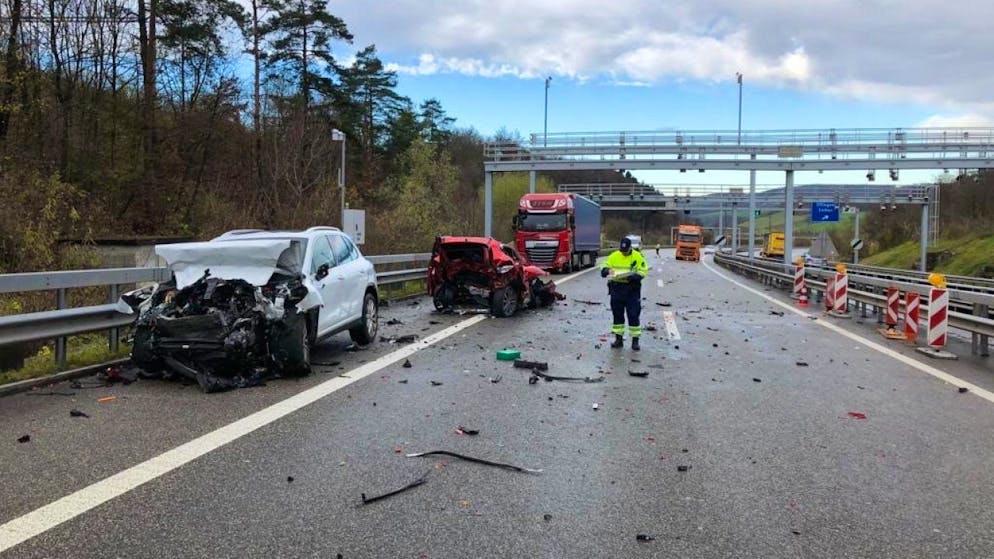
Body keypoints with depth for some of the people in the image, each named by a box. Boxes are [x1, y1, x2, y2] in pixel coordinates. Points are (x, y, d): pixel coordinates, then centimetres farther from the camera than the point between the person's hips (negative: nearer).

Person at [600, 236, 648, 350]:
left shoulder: (638, 256, -4)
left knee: (633, 315, 0)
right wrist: (607, 270, -16)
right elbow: (604, 267, 8)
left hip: (632, 289, -3)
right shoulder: (613, 256, 4)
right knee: (617, 314, 9)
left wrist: (632, 276, -24)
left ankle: (635, 340, 8)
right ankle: (619, 339, 19)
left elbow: (643, 272, -7)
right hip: (616, 289, 3)